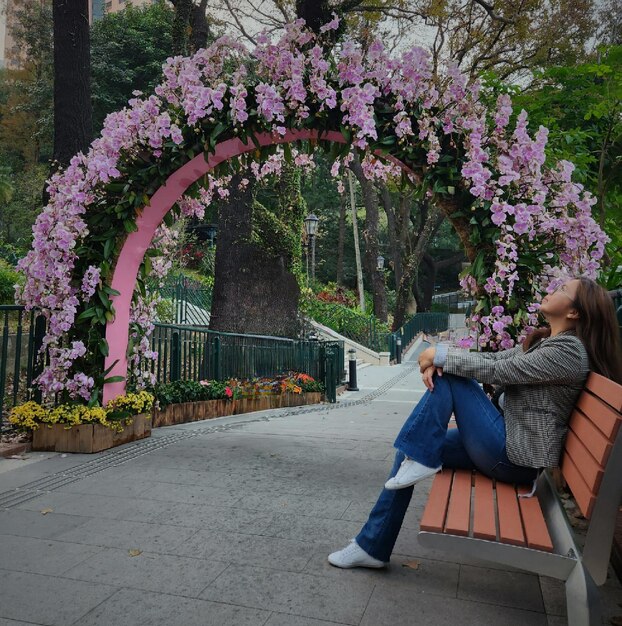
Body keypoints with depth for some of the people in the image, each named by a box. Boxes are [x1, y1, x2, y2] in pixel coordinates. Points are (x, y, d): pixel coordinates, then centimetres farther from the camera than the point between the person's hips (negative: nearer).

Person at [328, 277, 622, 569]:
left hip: (516, 457, -9)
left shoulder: (568, 351, -15)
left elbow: (496, 371, -20)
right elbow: (492, 358, 8)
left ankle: (422, 460, -8)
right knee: (410, 452, 0)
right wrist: (435, 360, -9)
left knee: (448, 376, -13)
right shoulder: (543, 341, 13)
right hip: (507, 442, 9)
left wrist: (440, 355, -12)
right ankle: (372, 545, 9)